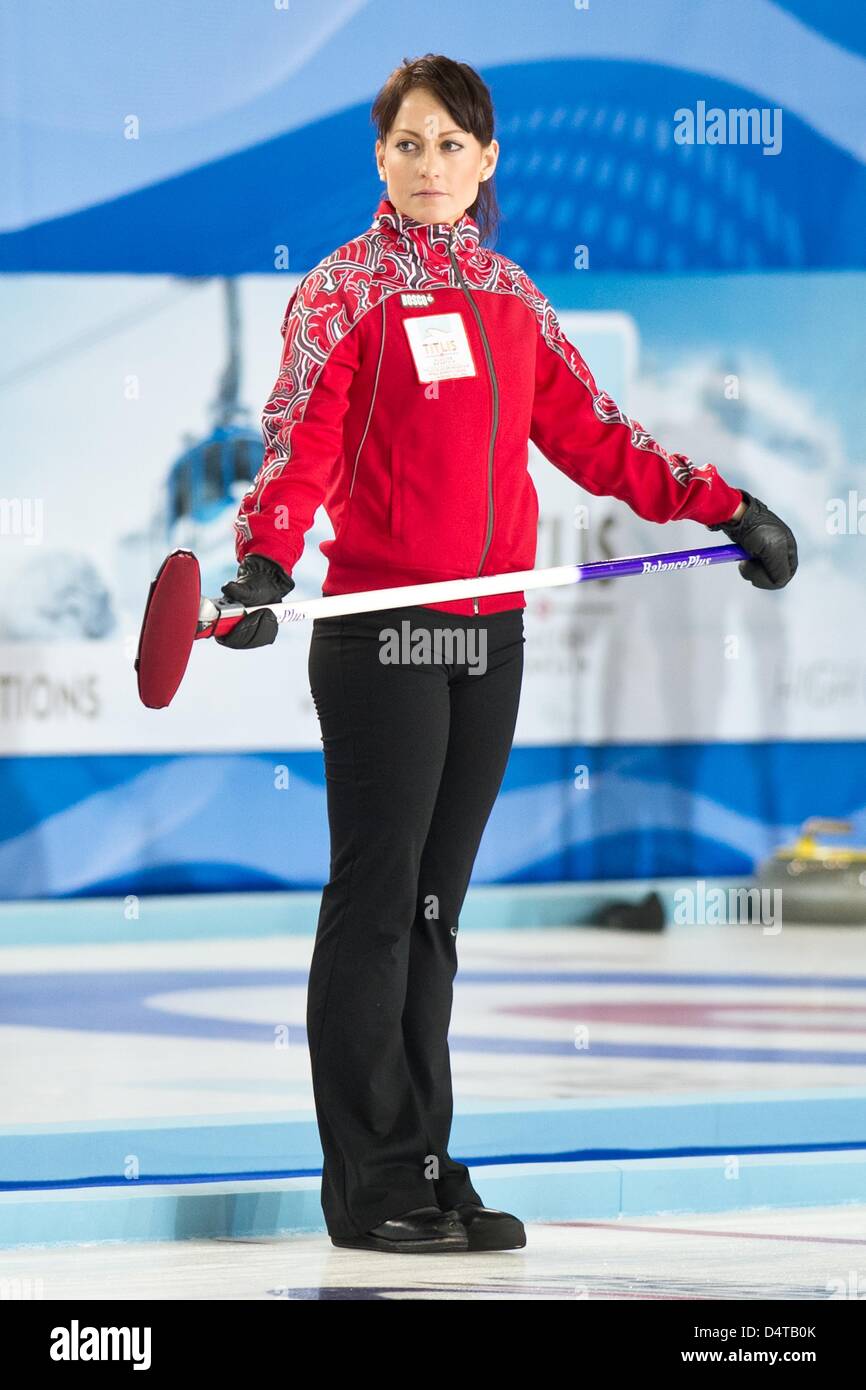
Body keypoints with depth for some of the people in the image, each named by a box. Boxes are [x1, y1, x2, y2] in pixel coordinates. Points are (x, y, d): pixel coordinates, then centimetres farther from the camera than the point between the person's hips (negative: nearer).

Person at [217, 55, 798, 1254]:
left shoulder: (511, 298, 14)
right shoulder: (343, 290, -3)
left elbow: (590, 436, 18)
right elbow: (300, 440, -15)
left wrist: (723, 505, 14)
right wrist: (267, 558, -31)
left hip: (489, 633, 6)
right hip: (379, 630, -6)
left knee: (434, 909, 10)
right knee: (376, 902, -3)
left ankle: (425, 1168, 14)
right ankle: (370, 1188, 1)